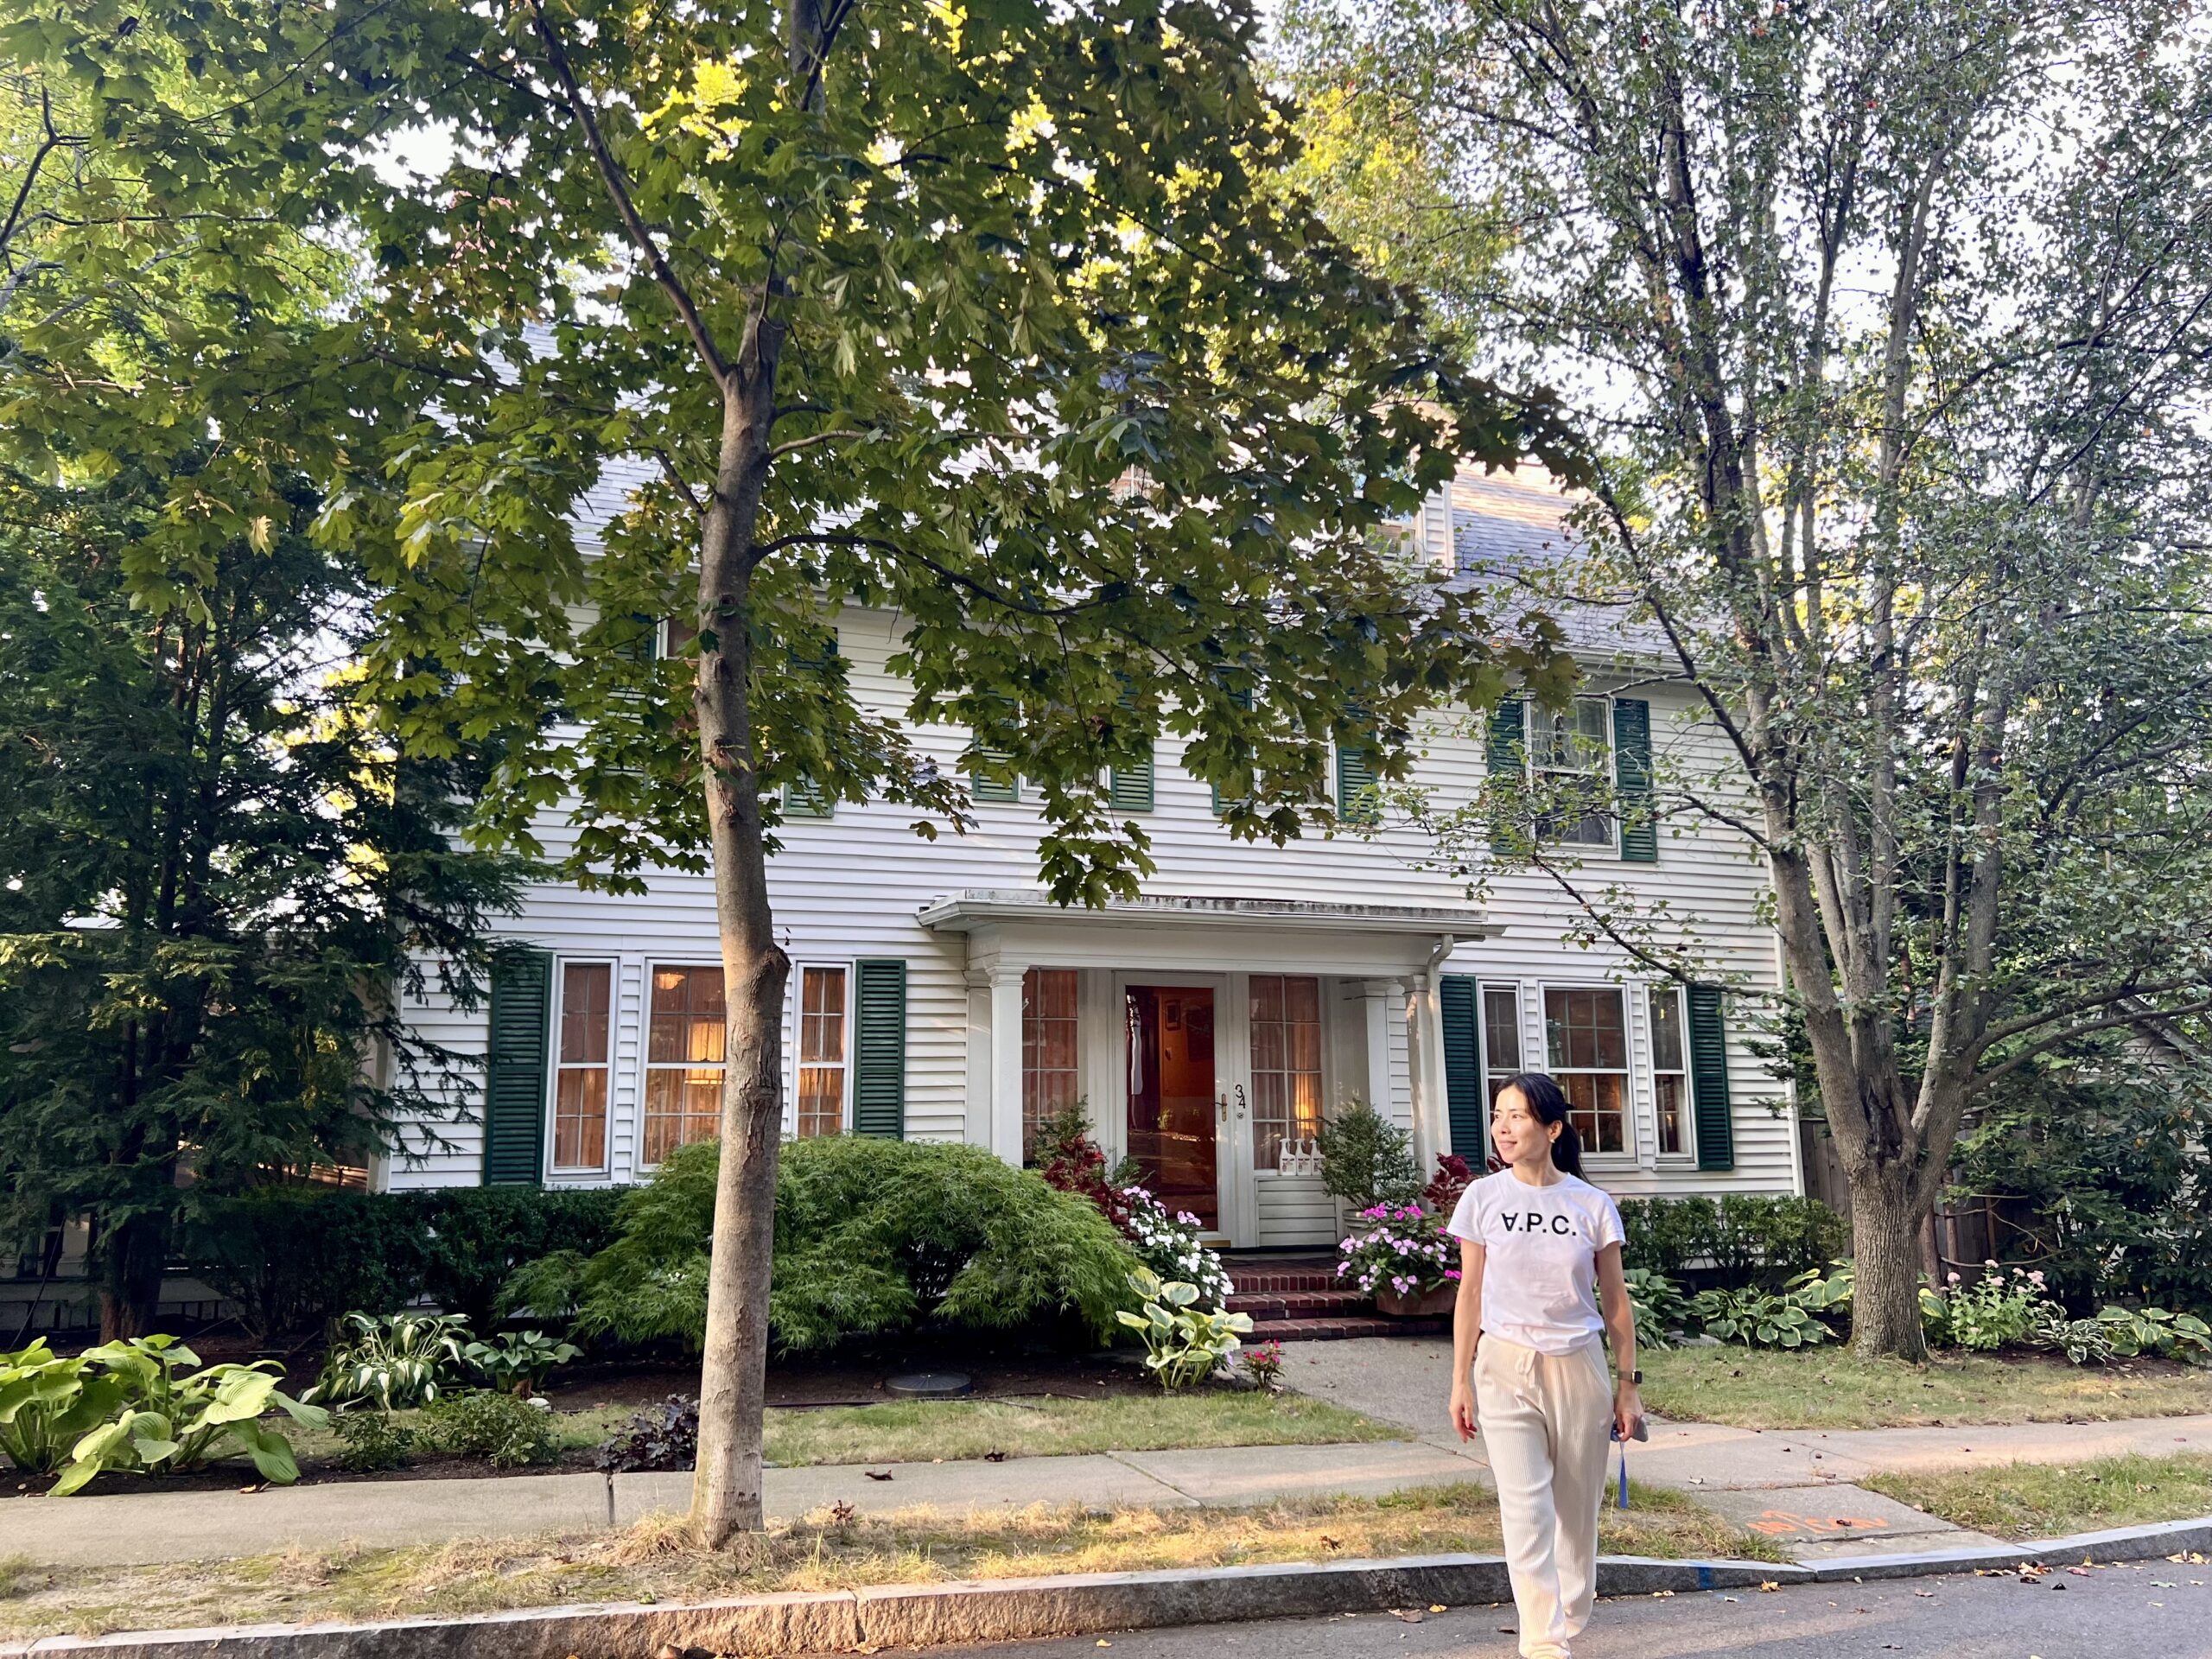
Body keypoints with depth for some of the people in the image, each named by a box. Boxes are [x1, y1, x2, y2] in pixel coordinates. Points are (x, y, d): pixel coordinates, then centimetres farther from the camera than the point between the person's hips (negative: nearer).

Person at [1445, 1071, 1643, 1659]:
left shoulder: (1592, 1206, -2)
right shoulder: (1483, 1198, -2)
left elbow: (1616, 1302, 5)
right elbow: (1470, 1294, 3)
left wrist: (1627, 1384, 4)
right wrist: (1461, 1381, 1)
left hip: (1578, 1367, 1)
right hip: (1506, 1368, -1)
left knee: (1578, 1512, 10)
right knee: (1526, 1511, -9)